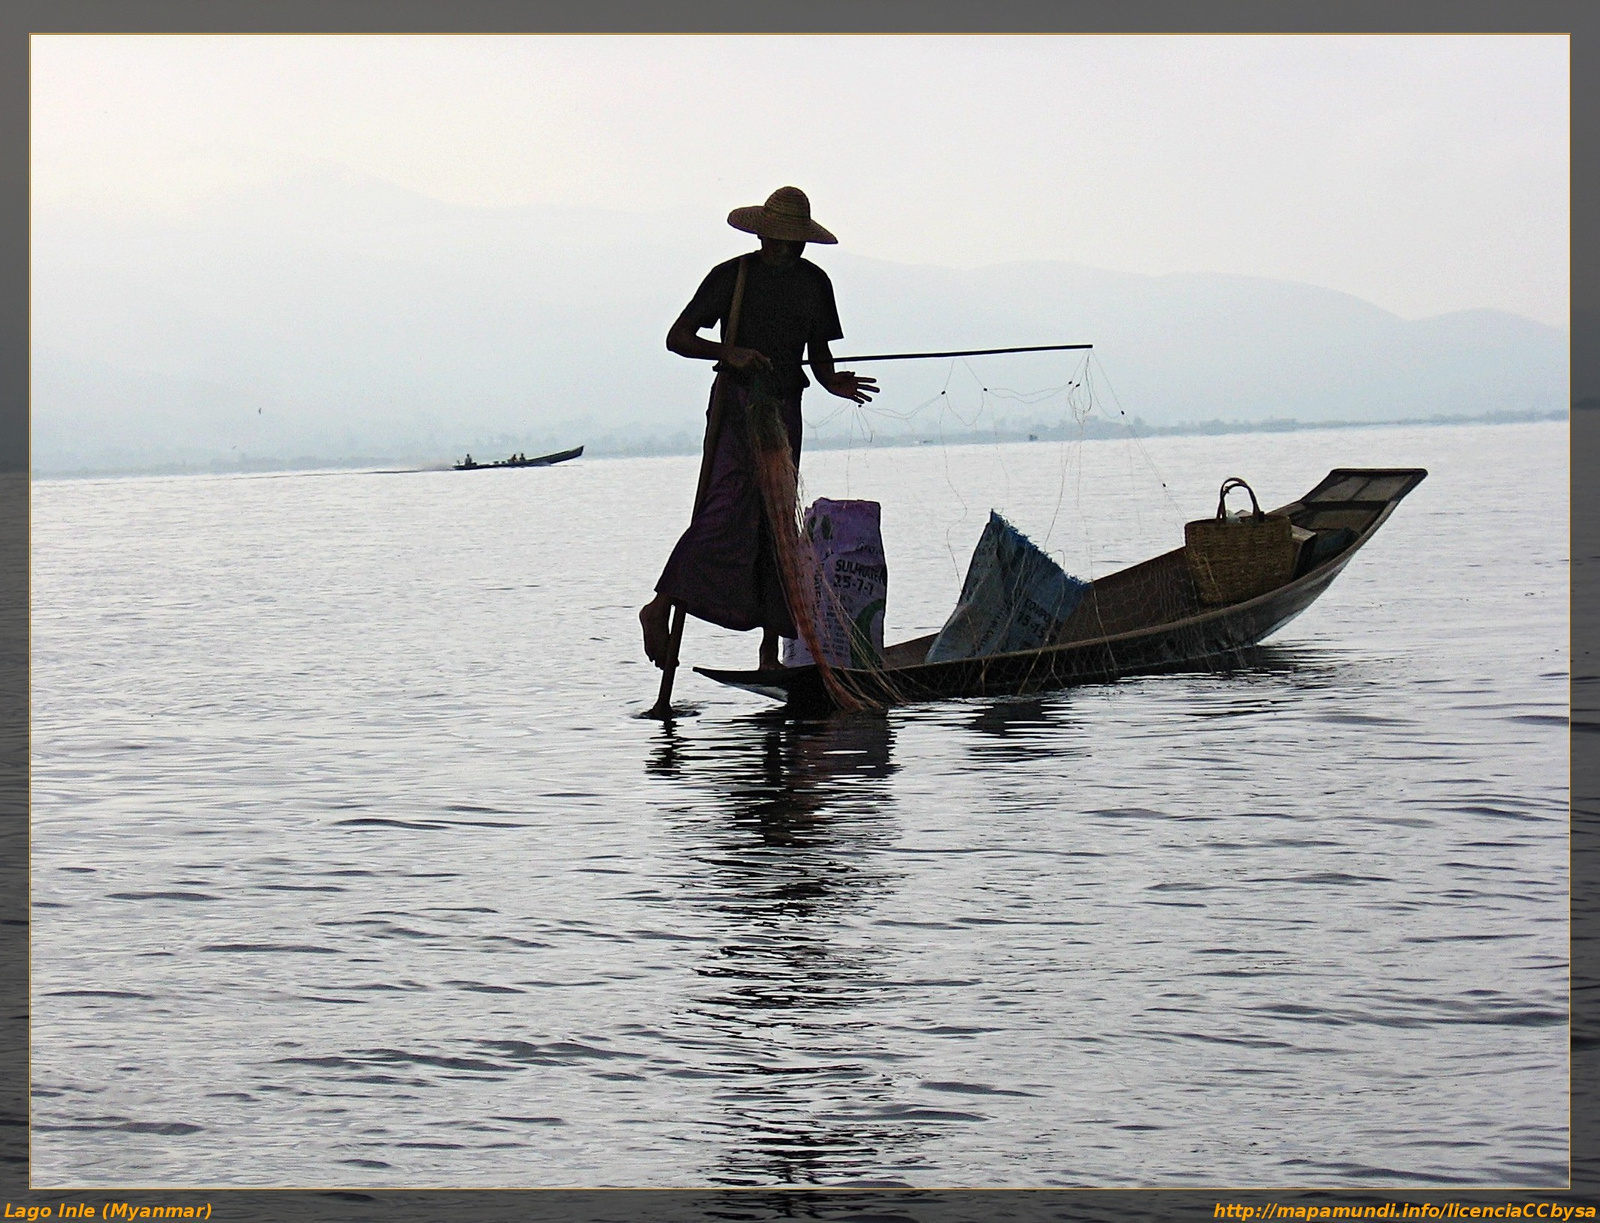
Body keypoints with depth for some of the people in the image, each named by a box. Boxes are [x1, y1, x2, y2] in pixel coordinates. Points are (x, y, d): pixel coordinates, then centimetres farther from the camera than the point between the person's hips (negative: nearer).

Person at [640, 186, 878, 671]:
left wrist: (832, 382, -2)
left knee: (778, 524, 5)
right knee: (728, 504, -24)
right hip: (736, 399, -6)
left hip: (785, 408, 6)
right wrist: (729, 353, -21)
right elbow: (677, 337, -5)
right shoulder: (733, 276, -4)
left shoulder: (815, 282, 12)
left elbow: (818, 353, 20)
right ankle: (661, 606, -22)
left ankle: (770, 653, 7)